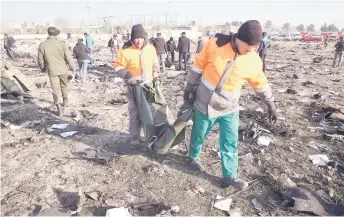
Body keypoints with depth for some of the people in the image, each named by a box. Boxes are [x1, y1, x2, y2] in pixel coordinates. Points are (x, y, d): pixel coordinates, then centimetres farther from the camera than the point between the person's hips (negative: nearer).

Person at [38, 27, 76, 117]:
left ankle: (59, 109, -7)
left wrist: (43, 68, 22)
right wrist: (73, 68, 4)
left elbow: (40, 60, 3)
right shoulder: (62, 44, -10)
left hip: (52, 71, 0)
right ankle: (65, 101, 39)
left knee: (56, 89, 2)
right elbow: (68, 58, -8)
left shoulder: (42, 45, -6)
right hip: (63, 70, 0)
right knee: (64, 86, 21)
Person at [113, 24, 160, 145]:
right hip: (134, 87, -5)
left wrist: (155, 71, 4)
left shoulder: (150, 48, 1)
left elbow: (155, 62, 19)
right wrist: (129, 77, -23)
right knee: (135, 114, 1)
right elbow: (118, 68, -11)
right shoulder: (126, 51, -14)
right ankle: (134, 139, 16)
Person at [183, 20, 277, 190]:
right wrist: (189, 88, 1)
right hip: (205, 104, -1)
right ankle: (193, 157, 46)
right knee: (199, 135, 17)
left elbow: (261, 83, 4)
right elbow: (198, 66, -6)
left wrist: (271, 105, 12)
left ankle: (230, 176, 22)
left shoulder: (253, 60, -10)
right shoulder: (214, 45, -17)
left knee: (230, 143, 5)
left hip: (230, 108, 2)